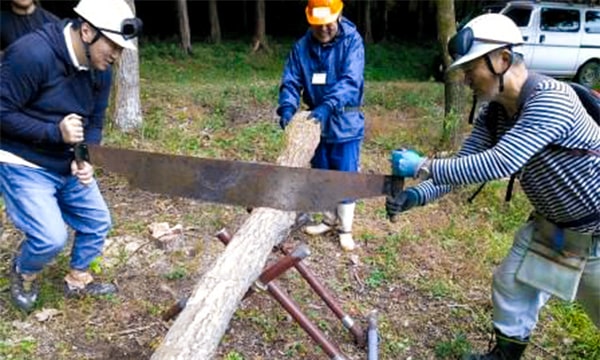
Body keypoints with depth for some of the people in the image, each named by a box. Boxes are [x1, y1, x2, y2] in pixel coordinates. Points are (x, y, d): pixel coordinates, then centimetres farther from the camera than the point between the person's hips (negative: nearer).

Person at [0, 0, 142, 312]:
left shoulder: (99, 70, -3)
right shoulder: (32, 54, -26)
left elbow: (94, 122, 5)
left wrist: (84, 160, -11)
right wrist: (56, 132, -27)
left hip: (68, 164, 7)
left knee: (96, 221, 10)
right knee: (51, 237, -12)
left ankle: (78, 281, 34)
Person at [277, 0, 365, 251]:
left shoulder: (352, 41, -13)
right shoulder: (302, 47, -1)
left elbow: (350, 81, -26)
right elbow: (291, 82, -5)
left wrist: (328, 106, -40)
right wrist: (287, 107, -25)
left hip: (345, 123, -4)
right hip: (316, 122, 4)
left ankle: (345, 229, 19)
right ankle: (329, 220, 35)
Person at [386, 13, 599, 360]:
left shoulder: (551, 99, -31)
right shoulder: (492, 115, -6)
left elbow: (501, 163, -40)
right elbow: (464, 166, -5)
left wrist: (423, 166, -36)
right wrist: (416, 195, -21)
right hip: (550, 226, 8)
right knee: (512, 283, 15)